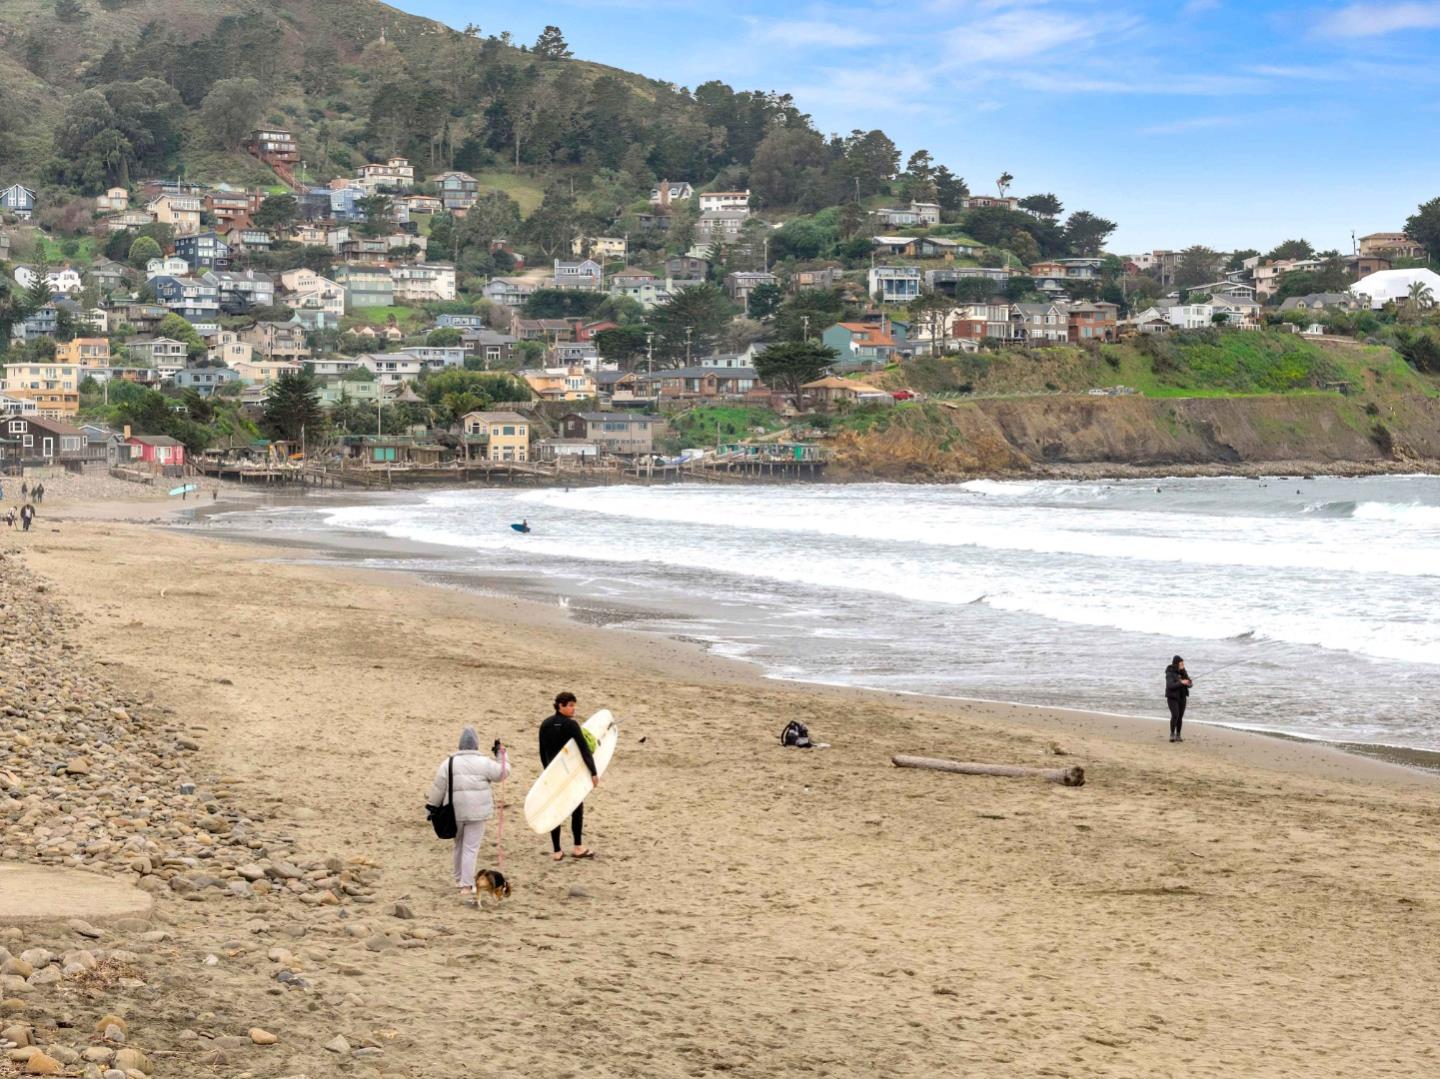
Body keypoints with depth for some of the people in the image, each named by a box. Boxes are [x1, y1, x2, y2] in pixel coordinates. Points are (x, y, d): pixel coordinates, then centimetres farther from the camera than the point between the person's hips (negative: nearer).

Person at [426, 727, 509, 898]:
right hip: (477, 812, -3)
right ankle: (466, 886, -5)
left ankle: (459, 878, 34)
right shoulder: (483, 763, -8)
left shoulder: (449, 763, -2)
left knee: (459, 845, 21)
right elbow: (502, 772, 5)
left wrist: (432, 805, 14)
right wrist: (502, 754, 19)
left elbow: (438, 788, 1)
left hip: (455, 812, 3)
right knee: (471, 848, -1)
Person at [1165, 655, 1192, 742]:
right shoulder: (1170, 673, -14)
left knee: (1180, 716, 3)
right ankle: (1172, 734, -8)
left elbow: (1189, 684, 3)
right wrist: (1181, 683, -33)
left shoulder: (1183, 672, 4)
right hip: (1172, 697, -5)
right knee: (1175, 715, -17)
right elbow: (1170, 685, -25)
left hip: (1182, 697, 5)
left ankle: (1178, 735, 11)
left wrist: (1187, 683, -20)